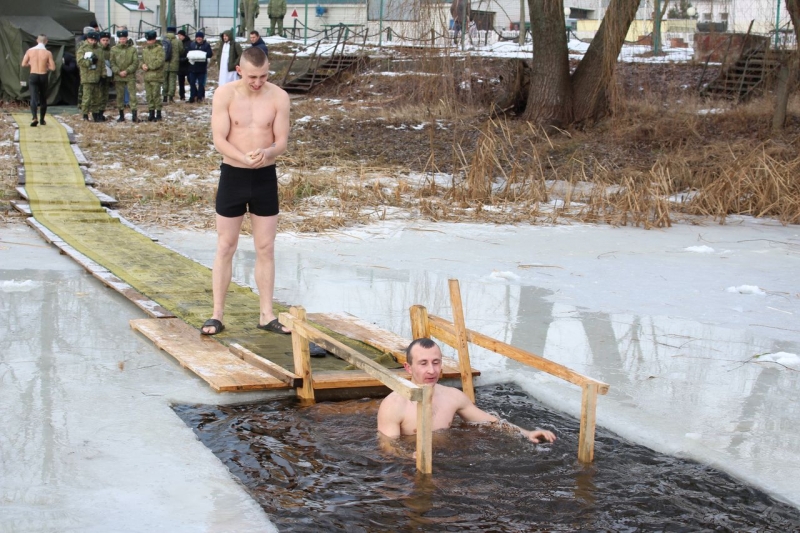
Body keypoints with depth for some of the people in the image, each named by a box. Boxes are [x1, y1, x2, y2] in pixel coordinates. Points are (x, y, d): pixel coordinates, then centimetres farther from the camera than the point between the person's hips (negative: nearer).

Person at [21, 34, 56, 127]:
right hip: (43, 77, 0)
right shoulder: (47, 53, -8)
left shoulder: (30, 51, -3)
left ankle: (35, 118, -26)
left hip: (33, 76, 0)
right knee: (43, 99, 16)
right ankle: (42, 120, 25)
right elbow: (53, 67, -7)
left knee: (33, 98, -4)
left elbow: (24, 64, 2)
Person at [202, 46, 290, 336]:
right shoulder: (224, 95, -8)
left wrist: (266, 153, -27)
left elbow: (282, 140, -4)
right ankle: (217, 315, 12)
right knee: (225, 247, 5)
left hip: (265, 177, 1)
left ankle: (267, 315, 15)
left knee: (265, 249, 7)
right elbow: (219, 140, -12)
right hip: (233, 175, -1)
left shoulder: (279, 97, -4)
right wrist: (245, 158, -29)